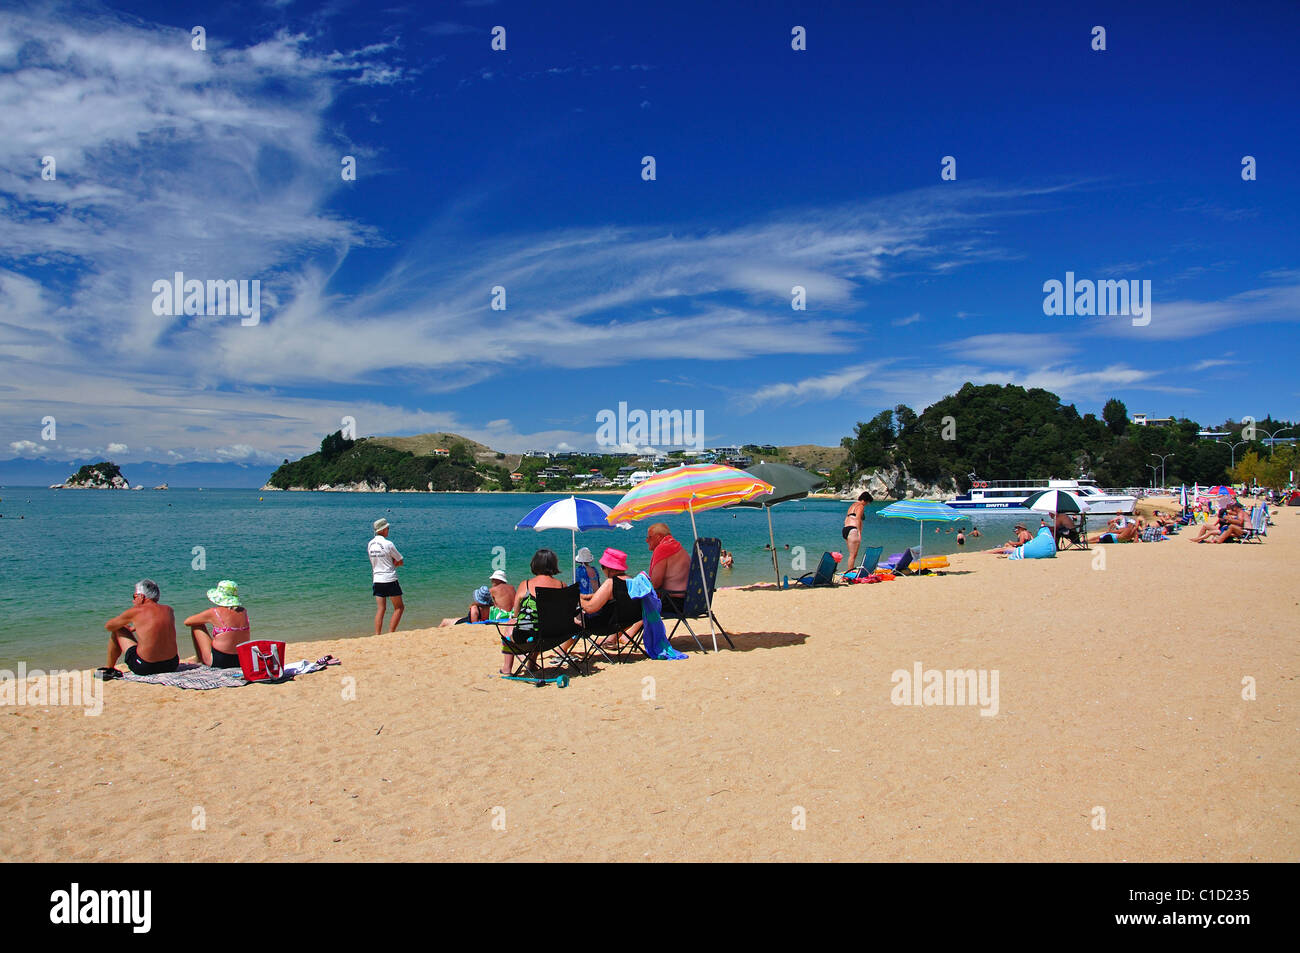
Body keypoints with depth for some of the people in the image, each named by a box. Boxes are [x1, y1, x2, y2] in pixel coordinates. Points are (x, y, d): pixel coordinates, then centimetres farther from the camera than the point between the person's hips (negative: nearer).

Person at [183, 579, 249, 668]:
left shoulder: (214, 612, -12)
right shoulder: (244, 611, 1)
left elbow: (187, 622, 2)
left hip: (218, 663, -5)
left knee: (196, 626, 10)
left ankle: (200, 658, 28)